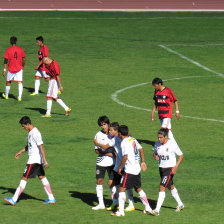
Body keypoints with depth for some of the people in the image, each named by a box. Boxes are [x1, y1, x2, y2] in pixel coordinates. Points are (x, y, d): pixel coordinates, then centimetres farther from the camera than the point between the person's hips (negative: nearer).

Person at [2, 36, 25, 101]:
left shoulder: (8, 50, -7)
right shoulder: (21, 49, -2)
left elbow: (6, 60, -10)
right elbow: (24, 60, 4)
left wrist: (4, 70, -7)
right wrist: (22, 67, 21)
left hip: (11, 69, 0)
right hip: (19, 69, 0)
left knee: (8, 82, 17)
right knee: (20, 83, -1)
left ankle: (6, 95, 33)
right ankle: (20, 97, -13)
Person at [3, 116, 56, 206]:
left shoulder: (35, 133, -20)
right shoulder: (30, 132, 11)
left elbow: (41, 147, -23)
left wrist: (45, 161, -25)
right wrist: (20, 152, 25)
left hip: (34, 161, -10)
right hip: (37, 160, 10)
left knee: (24, 178, -6)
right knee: (42, 177, 11)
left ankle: (14, 200, -3)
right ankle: (51, 198, 13)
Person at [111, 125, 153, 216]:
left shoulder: (125, 142, -15)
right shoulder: (133, 139, 9)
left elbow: (125, 157, -23)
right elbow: (141, 150, 17)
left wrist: (120, 167, -12)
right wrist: (143, 162, 24)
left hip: (129, 171, -9)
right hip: (137, 169, 9)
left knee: (121, 189, -5)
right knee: (138, 189, 21)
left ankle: (121, 211, -10)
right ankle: (148, 208, 25)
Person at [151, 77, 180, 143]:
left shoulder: (168, 91, -11)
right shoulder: (156, 91, 7)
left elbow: (175, 101, -7)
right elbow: (156, 103, 19)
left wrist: (177, 112, -11)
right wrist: (153, 113, 16)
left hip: (167, 113, -6)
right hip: (160, 114, 6)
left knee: (164, 128, -16)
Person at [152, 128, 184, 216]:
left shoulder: (172, 144, -16)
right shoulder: (157, 144, -1)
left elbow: (181, 155, -7)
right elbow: (155, 153, 17)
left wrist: (175, 167, -15)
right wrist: (155, 156, -8)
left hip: (170, 168, -7)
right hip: (161, 168, 7)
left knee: (162, 187, -16)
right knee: (171, 187, 20)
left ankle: (157, 210, -17)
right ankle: (180, 204, 40)